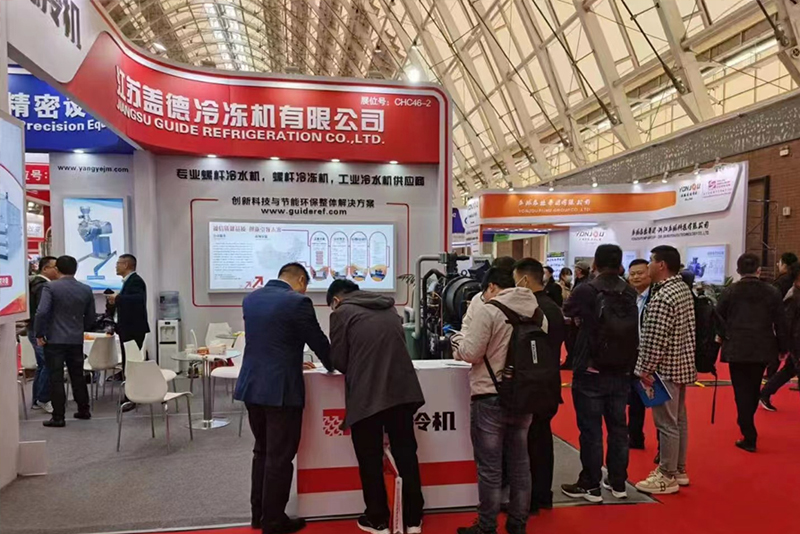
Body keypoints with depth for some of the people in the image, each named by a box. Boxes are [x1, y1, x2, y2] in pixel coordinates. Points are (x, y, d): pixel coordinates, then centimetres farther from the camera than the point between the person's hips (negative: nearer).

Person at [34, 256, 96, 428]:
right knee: (78, 375, 16)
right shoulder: (86, 289, 5)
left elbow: (42, 312, -17)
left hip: (55, 340, -4)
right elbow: (91, 317, 9)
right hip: (77, 340, 4)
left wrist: (39, 334, -6)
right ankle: (84, 410, 23)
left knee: (56, 378, 2)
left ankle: (58, 417, 5)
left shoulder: (50, 287, -8)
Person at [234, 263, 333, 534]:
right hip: (281, 389, -8)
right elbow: (318, 340, -6)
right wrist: (332, 365, 14)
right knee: (279, 458, 5)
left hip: (252, 386, 8)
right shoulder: (297, 301, -13)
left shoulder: (251, 298, 10)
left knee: (262, 451, 21)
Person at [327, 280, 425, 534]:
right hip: (403, 390, 5)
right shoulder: (389, 308, 17)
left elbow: (338, 362, 0)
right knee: (406, 455, 14)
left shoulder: (342, 313, 0)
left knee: (370, 461, 11)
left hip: (366, 396, -5)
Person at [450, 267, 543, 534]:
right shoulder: (537, 312, 5)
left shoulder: (488, 310, -15)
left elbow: (471, 353, -16)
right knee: (520, 463, 16)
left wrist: (457, 340, 4)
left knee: (489, 467, 5)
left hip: (491, 398, -6)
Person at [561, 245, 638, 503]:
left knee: (591, 430, 4)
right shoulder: (631, 293, 1)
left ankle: (590, 486, 12)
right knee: (618, 428, 14)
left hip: (591, 373, -5)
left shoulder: (585, 291, -13)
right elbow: (637, 332, 10)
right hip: (622, 373, 5)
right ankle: (618, 483, 25)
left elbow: (567, 315, 4)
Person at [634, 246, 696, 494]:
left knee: (666, 423, 0)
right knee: (679, 420, 17)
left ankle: (667, 477, 10)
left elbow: (655, 340, -24)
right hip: (682, 363, 10)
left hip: (665, 368, -10)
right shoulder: (684, 288, 9)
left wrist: (645, 369, -15)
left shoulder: (662, 297, -22)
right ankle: (678, 470, 29)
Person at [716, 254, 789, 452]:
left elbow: (718, 319, -1)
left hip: (737, 349, -3)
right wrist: (783, 348, 13)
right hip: (762, 349, 3)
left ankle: (749, 437, 1)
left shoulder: (729, 291, -6)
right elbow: (781, 324, 2)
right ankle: (748, 427, 35)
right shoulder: (772, 292, -1)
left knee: (742, 392, 3)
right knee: (753, 390, 19)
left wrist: (723, 336, 18)